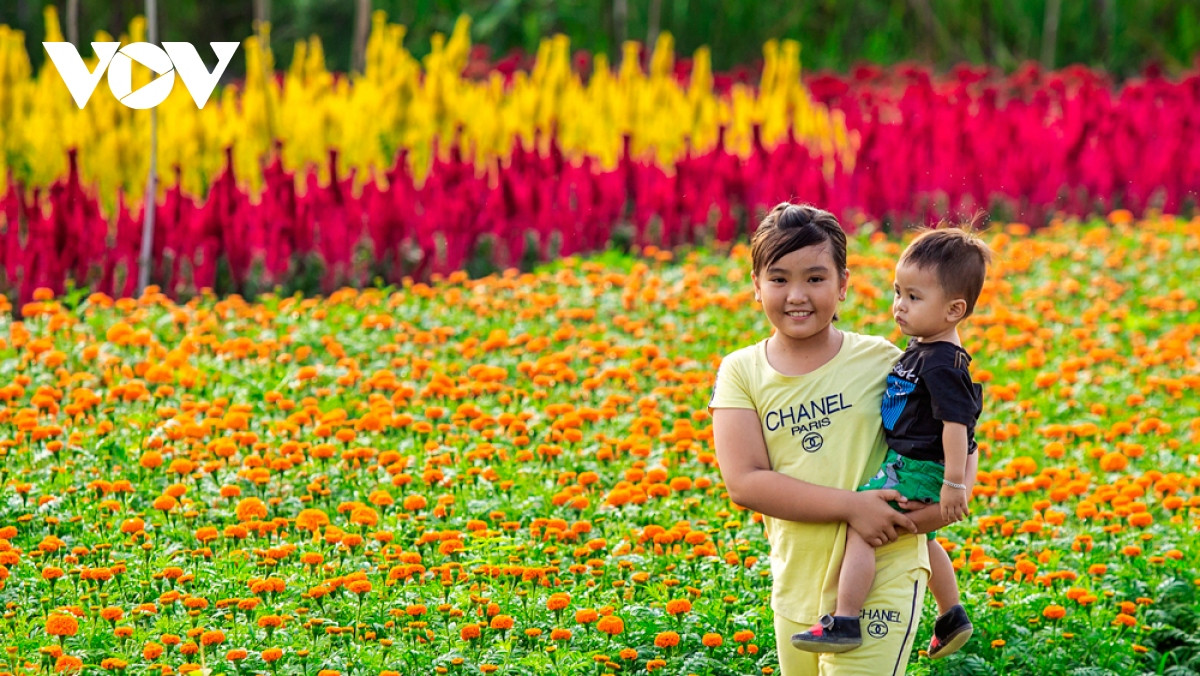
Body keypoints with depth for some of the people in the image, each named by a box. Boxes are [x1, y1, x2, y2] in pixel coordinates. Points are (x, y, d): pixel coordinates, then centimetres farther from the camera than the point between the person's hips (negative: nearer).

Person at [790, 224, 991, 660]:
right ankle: (951, 617, 42)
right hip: (908, 464, 11)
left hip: (917, 472, -11)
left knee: (860, 526, -18)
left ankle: (843, 622, -21)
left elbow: (956, 422, -25)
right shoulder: (922, 350, 7)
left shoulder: (941, 365, -23)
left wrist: (955, 483, -25)